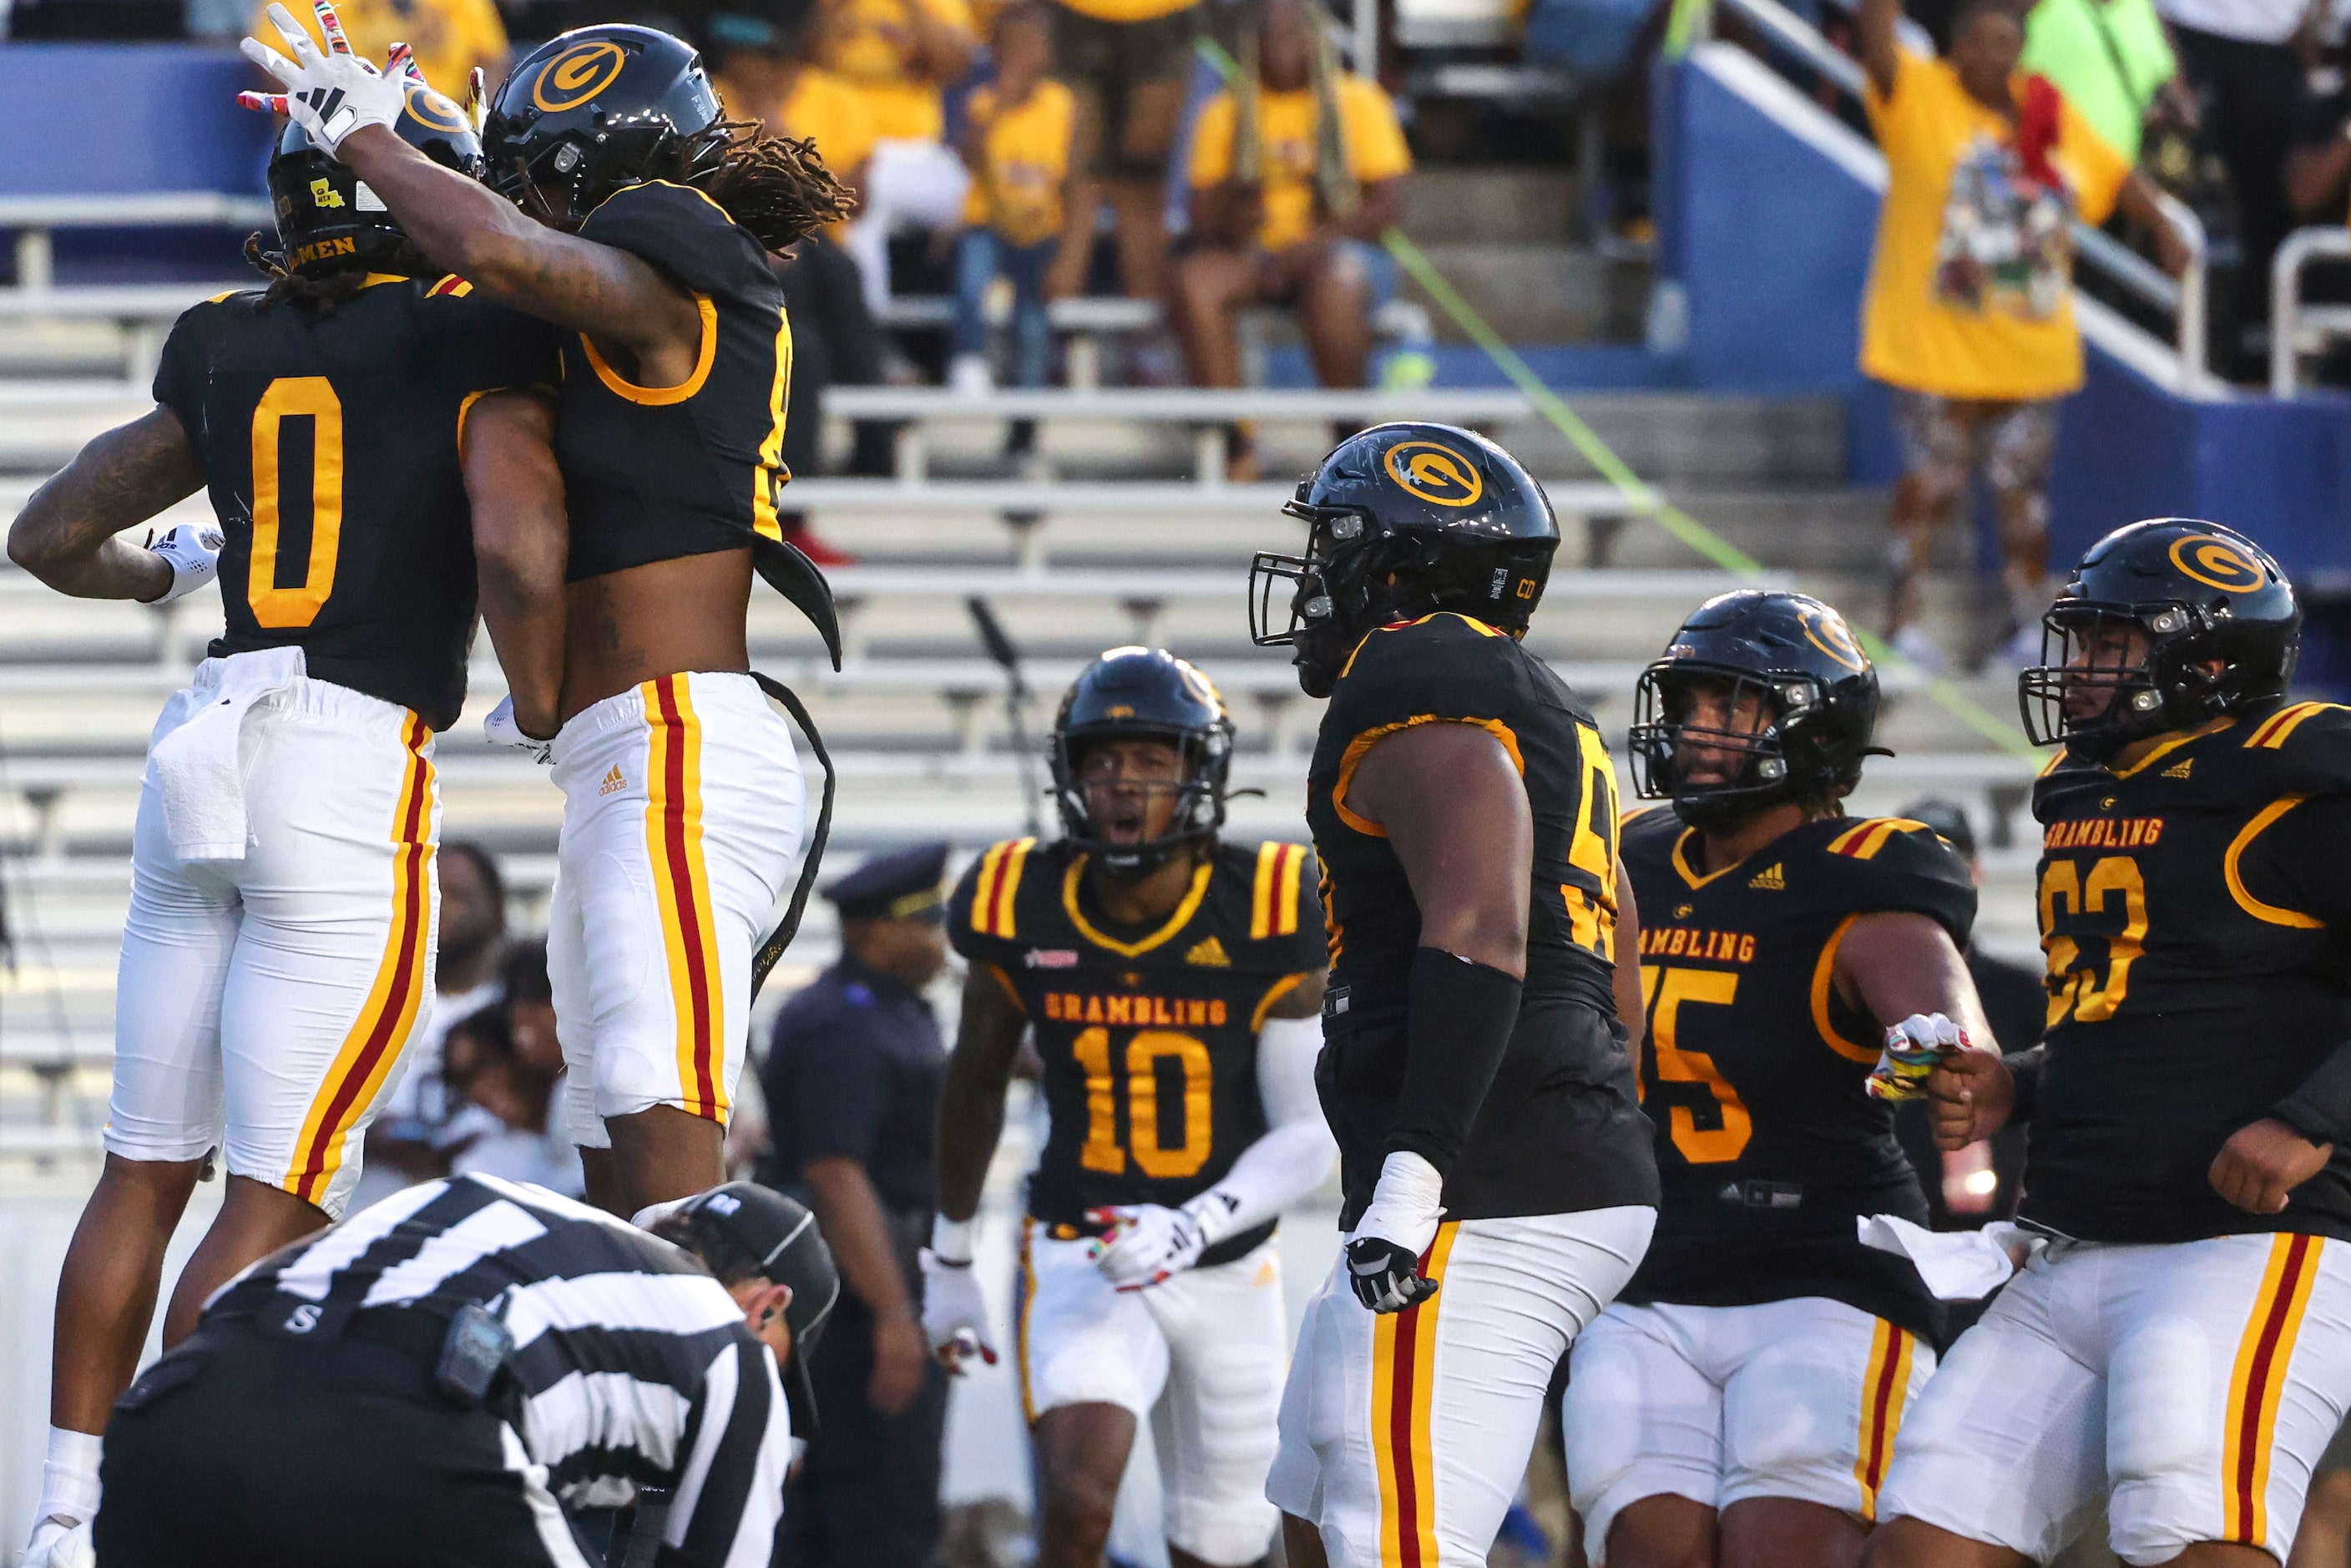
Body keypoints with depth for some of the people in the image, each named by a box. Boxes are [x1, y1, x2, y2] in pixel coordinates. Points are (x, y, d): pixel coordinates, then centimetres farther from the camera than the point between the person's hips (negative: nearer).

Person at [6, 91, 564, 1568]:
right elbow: (518, 550, -17)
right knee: (279, 1196, -3)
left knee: (150, 1171, 14)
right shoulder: (473, 342, -3)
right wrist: (553, 720, 0)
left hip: (204, 749, 6)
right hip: (357, 765, -6)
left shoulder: (231, 354, 14)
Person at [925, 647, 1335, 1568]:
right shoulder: (1022, 912, -9)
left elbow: (1309, 1140, -10)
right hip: (1080, 1261, -1)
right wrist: (950, 1260, 19)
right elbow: (975, 1085, 10)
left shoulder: (1268, 918, -13)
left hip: (1229, 1274, 1)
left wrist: (1190, 1230, -26)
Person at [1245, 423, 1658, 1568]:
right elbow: (1611, 988, 24)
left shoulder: (1413, 688, -9)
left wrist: (1415, 1168, -28)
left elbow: (1480, 930, -23)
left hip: (1484, 1211, -11)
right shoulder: (1544, 717, 23)